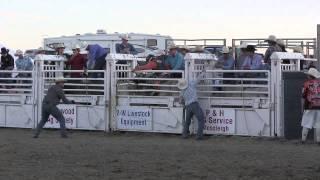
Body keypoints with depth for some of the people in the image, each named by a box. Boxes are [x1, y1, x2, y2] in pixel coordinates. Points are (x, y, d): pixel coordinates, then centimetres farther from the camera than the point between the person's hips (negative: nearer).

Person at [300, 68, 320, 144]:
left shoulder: (306, 83, -5)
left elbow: (303, 97, -4)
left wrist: (302, 108, 5)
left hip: (309, 107, -2)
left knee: (306, 124, 3)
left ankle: (303, 139, 2)